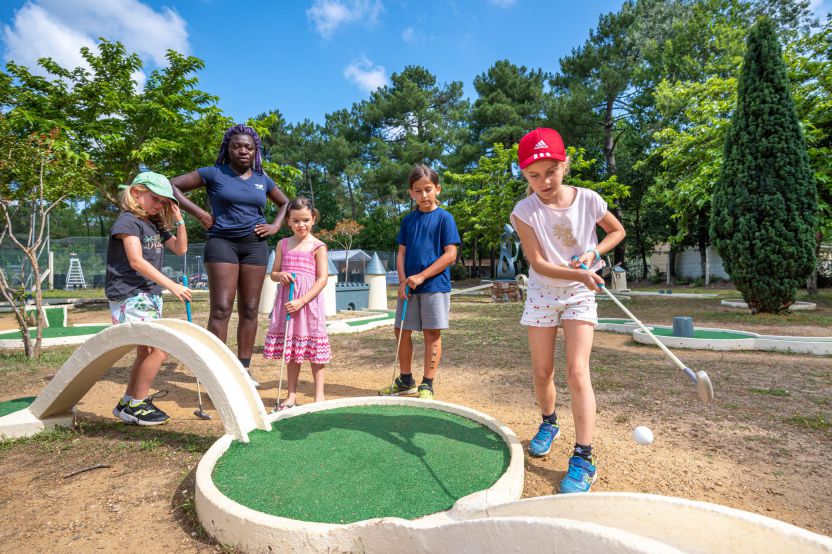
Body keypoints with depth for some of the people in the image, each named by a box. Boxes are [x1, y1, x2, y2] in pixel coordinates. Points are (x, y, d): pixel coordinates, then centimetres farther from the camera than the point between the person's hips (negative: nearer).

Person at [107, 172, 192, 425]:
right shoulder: (128, 221, -9)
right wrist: (172, 286, -27)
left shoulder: (156, 226, 16)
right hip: (129, 297, -9)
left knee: (146, 352, 14)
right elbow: (136, 261, -20)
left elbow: (180, 249, 13)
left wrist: (179, 220, 3)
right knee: (160, 349, -13)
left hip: (150, 295, 9)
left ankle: (126, 404, 27)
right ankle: (136, 406, 1)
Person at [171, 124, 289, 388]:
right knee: (221, 309, -10)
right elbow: (172, 186, 1)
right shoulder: (214, 174, 2)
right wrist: (198, 212, -7)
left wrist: (275, 226, 8)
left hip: (255, 245, 4)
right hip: (222, 242, -3)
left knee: (249, 309, 5)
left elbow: (285, 203, 24)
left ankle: (244, 368, 14)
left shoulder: (262, 180, 12)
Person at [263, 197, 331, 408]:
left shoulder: (318, 246, -3)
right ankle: (292, 394, 22)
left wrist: (301, 301, -17)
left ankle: (319, 395, 12)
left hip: (309, 301, -4)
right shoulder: (283, 244, 11)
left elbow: (322, 278, -9)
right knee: (291, 350, 11)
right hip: (287, 301, 4)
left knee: (313, 349, 0)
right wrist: (280, 275, -9)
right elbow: (273, 273, 16)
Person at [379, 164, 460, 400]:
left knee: (432, 334, 1)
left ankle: (427, 385, 14)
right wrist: (403, 280, -4)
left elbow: (450, 255, -10)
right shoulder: (408, 220, 11)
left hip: (435, 285, -5)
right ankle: (406, 381, 26)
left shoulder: (444, 218, -4)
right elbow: (401, 253, 11)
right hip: (409, 287, 5)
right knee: (402, 332, 9)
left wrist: (421, 276, -14)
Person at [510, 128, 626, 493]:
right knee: (542, 374, 8)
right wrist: (579, 274, -34)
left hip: (580, 296, 0)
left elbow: (617, 230, 9)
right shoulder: (524, 211, -14)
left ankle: (584, 458, -3)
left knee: (577, 373, -13)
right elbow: (538, 263, -18)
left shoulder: (589, 200, -9)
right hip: (541, 294, 1)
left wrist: (593, 253, -10)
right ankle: (549, 423, 38)